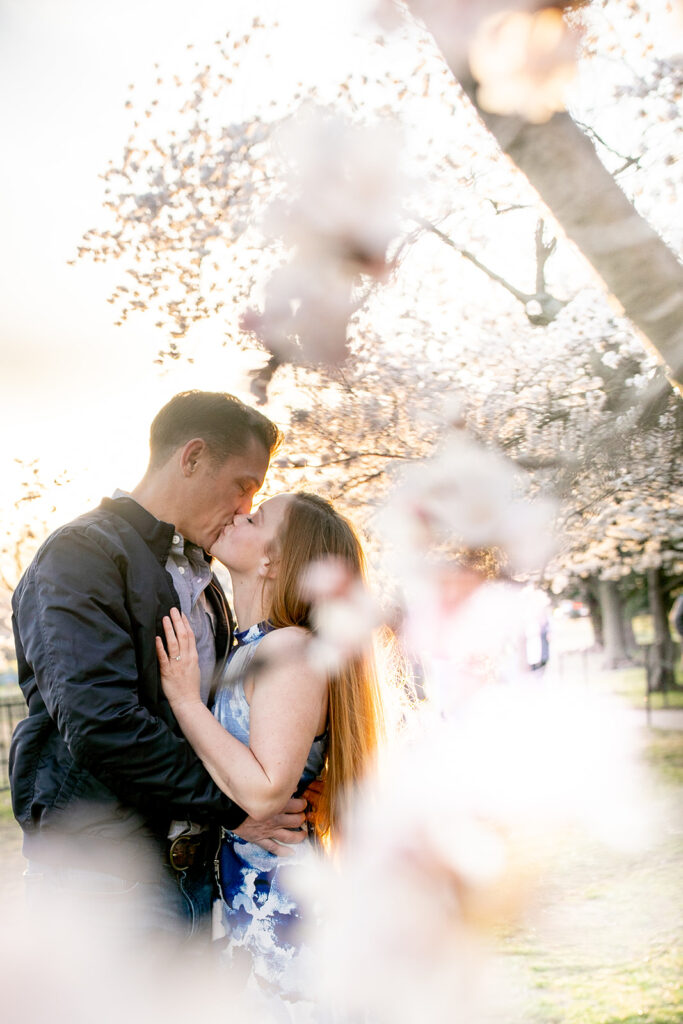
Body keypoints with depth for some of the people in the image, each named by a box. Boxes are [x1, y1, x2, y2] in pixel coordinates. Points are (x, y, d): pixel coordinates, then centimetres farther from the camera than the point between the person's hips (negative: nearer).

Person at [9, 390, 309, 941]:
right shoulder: (81, 555, -10)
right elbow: (100, 723, -21)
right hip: (109, 869, -8)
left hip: (189, 860, 8)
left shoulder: (201, 575, 19)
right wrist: (232, 807, -15)